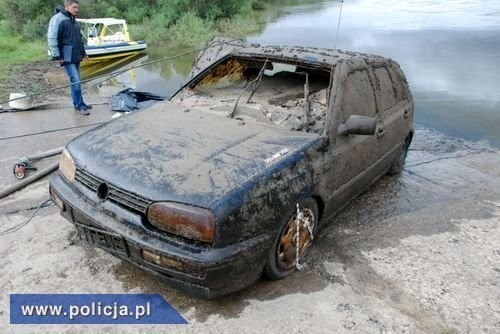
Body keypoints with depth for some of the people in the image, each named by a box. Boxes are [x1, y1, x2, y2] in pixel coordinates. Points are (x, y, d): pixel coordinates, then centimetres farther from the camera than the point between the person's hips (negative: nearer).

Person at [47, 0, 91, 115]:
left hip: (76, 56, 8)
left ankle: (80, 103, 18)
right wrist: (56, 56, -17)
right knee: (75, 81, -11)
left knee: (76, 81, 12)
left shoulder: (74, 21, 16)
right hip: (67, 57, -8)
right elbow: (51, 39, -15)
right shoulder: (58, 19, -10)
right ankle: (79, 105, -5)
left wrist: (83, 53, 26)